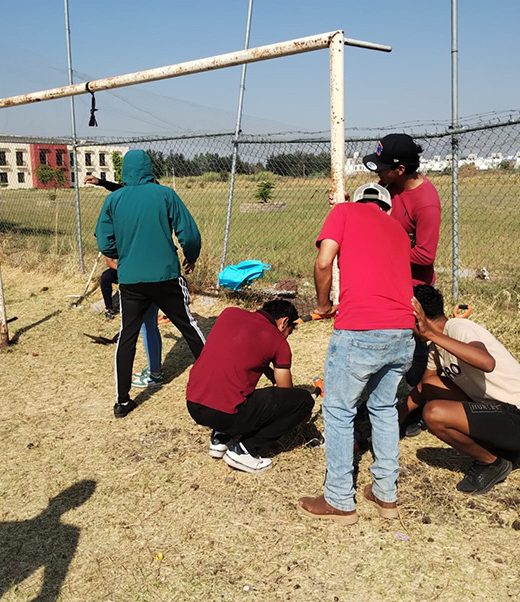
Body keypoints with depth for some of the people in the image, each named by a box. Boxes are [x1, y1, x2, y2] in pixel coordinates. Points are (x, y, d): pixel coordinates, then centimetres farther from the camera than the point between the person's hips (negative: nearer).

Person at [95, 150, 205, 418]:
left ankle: (122, 401, 14)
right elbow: (190, 235, -6)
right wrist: (191, 259, 13)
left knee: (127, 337, 12)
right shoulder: (165, 194, -4)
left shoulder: (113, 200, 1)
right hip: (167, 277, -1)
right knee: (189, 328, 14)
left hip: (130, 282, 1)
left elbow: (105, 245, 0)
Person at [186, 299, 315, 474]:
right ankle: (244, 450, 4)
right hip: (226, 414, -6)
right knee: (304, 400, 5)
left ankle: (220, 437, 22)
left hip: (192, 406, 7)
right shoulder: (278, 342, 2)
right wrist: (301, 414, 34)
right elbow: (286, 393, 14)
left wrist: (272, 375, 33)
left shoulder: (229, 313, 14)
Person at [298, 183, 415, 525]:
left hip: (359, 332, -5)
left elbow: (324, 262, -4)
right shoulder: (398, 230, 24)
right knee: (384, 408, 23)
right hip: (403, 333, 6)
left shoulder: (345, 212, 10)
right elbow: (393, 274, 20)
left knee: (339, 412, 10)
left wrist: (324, 304, 11)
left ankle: (340, 502, 18)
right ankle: (386, 494, 29)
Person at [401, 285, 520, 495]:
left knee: (434, 413, -23)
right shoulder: (437, 346, 9)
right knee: (431, 386, 8)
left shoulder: (458, 327, -18)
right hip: (497, 407, 9)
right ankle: (490, 448, 13)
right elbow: (422, 388, 24)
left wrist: (431, 334, -40)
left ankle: (492, 463, 2)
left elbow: (487, 363, -40)